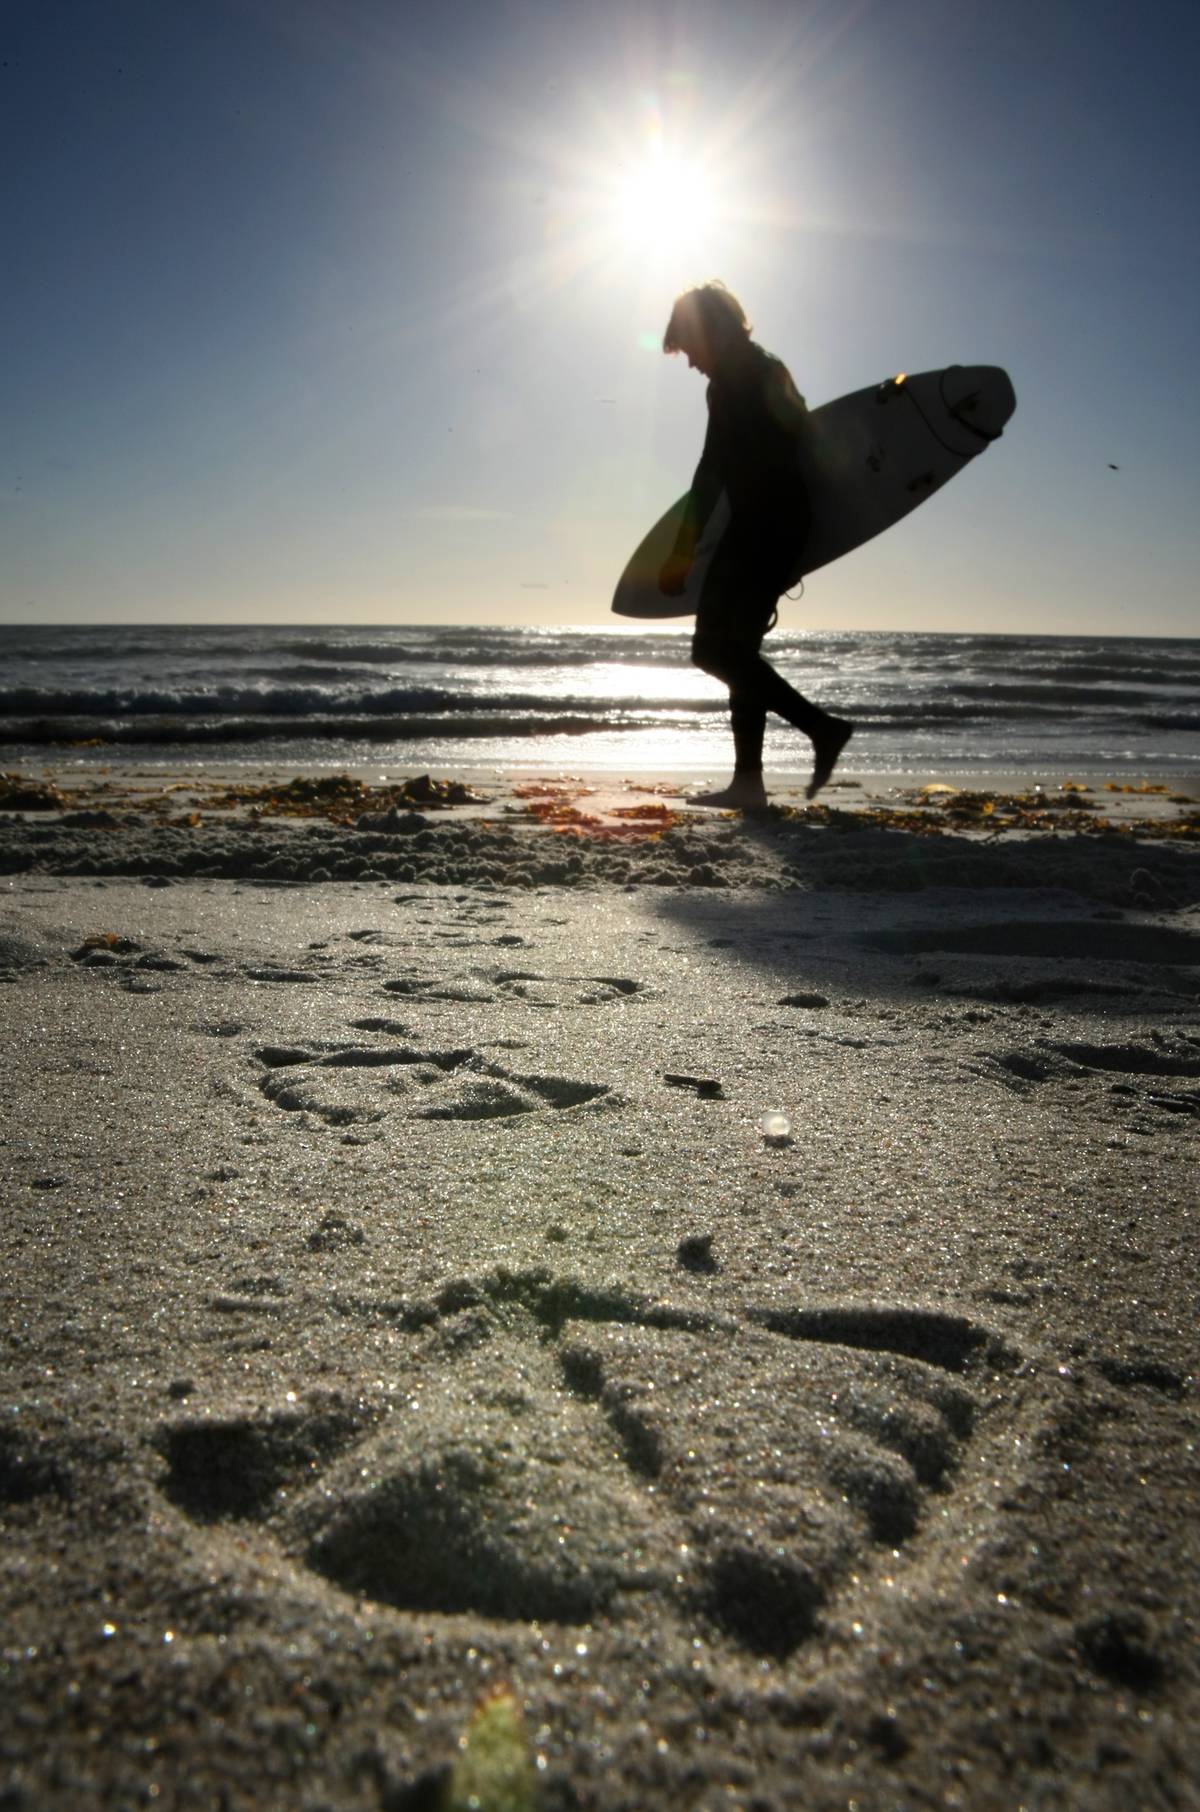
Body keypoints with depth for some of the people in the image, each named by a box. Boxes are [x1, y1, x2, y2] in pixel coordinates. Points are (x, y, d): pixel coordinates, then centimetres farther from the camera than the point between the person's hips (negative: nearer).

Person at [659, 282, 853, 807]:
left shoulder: (732, 378, -7)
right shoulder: (767, 370, 22)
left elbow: (714, 468, -15)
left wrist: (683, 551, -17)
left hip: (760, 524, -10)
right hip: (785, 523, 10)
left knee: (714, 647, -11)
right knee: (736, 648, 8)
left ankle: (822, 727, -13)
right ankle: (748, 781, 6)